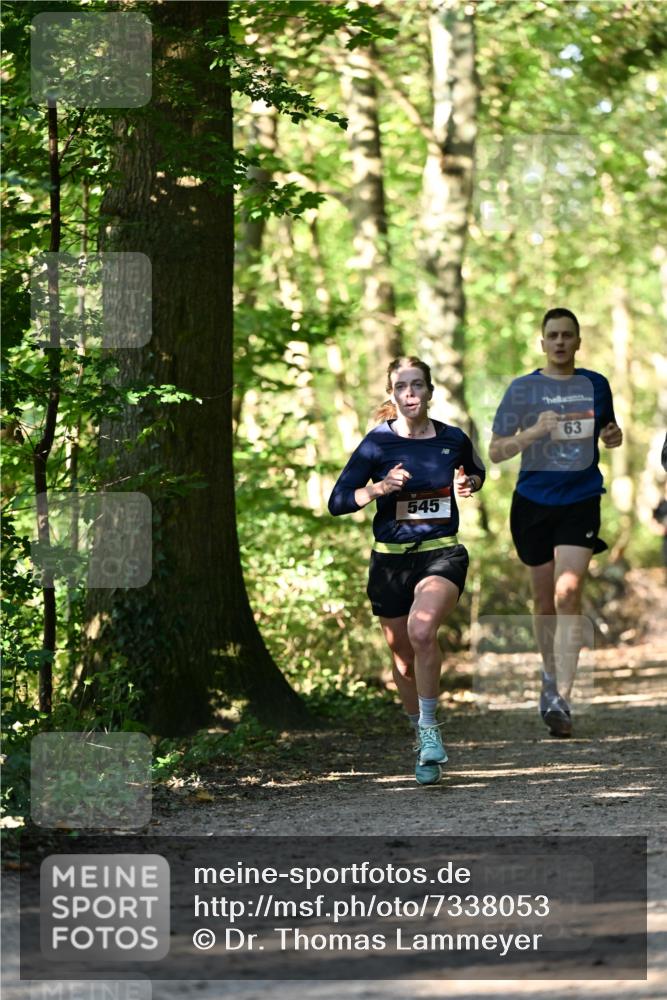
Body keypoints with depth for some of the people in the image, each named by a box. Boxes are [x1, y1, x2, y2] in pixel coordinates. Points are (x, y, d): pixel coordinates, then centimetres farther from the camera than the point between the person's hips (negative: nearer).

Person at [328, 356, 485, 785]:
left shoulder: (453, 440, 0)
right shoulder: (377, 443, -4)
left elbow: (477, 471, 23)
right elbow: (337, 501, -3)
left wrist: (469, 484, -1)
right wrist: (379, 488, -19)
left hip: (442, 554, -1)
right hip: (391, 559, 1)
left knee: (422, 629, -29)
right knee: (403, 653, 11)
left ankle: (430, 729, -17)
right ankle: (423, 740, 32)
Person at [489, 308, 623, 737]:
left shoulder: (596, 385, 6)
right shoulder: (523, 388, 0)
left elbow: (608, 432, 22)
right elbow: (495, 451, -2)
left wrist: (614, 436, -3)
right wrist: (534, 432, -18)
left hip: (581, 500, -1)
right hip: (534, 502, 1)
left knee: (568, 593, -17)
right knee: (544, 599, 10)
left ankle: (562, 698, -21)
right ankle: (551, 674, 35)